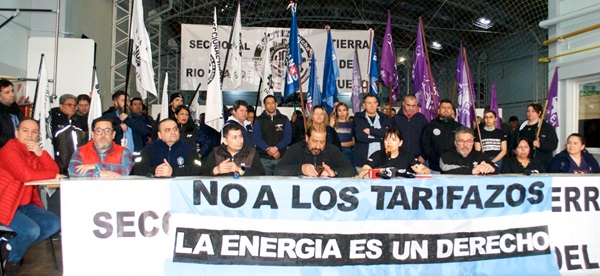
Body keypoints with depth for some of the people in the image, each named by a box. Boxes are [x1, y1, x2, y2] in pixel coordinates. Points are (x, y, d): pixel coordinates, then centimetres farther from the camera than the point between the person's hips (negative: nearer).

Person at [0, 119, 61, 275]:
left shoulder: (34, 152, 11)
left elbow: (54, 170, -1)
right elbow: (26, 175, -28)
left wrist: (40, 153, -17)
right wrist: (52, 175, -13)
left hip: (26, 205, 8)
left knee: (55, 224, -3)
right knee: (32, 230, -25)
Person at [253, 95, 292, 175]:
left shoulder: (284, 119, 10)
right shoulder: (259, 120, 8)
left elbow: (288, 137, 0)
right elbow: (257, 138, -2)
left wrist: (276, 148, -14)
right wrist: (268, 149, -15)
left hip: (281, 158, 1)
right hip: (264, 158, 0)